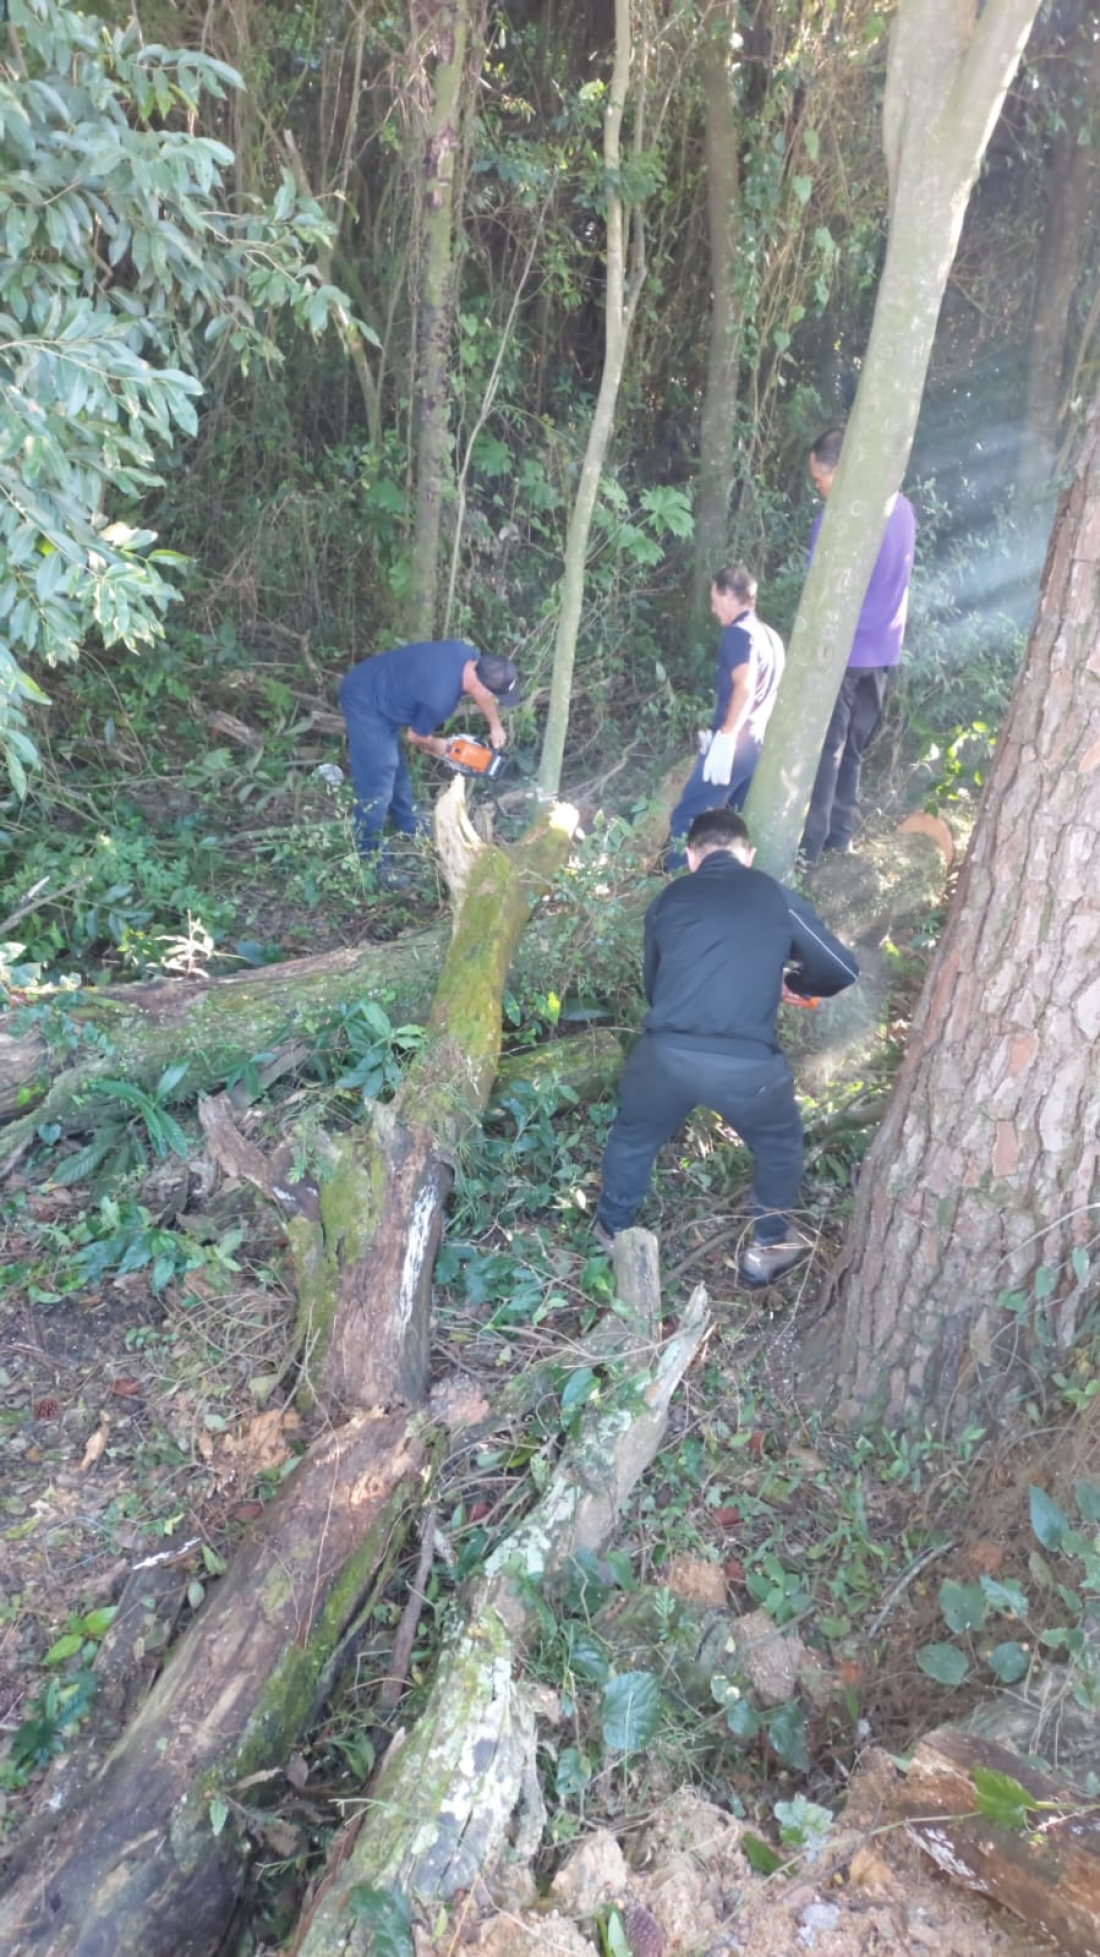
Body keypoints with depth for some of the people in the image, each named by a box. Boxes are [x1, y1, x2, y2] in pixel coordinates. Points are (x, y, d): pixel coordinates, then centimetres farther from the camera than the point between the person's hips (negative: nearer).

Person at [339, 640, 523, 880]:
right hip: (365, 704, -10)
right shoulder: (440, 698, -34)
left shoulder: (468, 655, -11)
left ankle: (411, 829, 44)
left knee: (395, 770, 25)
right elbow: (415, 735, -12)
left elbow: (481, 692, 14)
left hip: (374, 687, 10)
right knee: (378, 787, -4)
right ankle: (370, 856, 10)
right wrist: (437, 747, 8)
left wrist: (495, 727, 22)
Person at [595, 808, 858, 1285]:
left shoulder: (669, 898, 15)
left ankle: (612, 1234, 48)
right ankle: (767, 1249, 41)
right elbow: (842, 971, 14)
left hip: (667, 1053, 2)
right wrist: (792, 981, 34)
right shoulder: (775, 896, 9)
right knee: (779, 1145, 30)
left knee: (633, 1137, 31)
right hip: (748, 1064, -1)